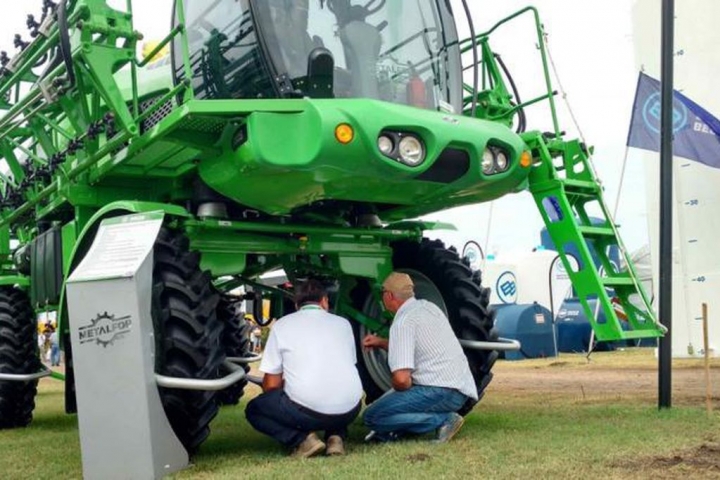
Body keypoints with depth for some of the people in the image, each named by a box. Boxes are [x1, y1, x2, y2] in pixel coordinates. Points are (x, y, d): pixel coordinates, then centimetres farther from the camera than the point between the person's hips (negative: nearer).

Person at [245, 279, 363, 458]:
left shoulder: (282, 325, 9)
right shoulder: (343, 323, 17)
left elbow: (271, 384, 9)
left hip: (307, 411, -4)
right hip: (349, 410, 4)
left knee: (254, 410, 21)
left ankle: (302, 439, -2)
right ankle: (336, 437, 10)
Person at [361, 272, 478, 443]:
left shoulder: (403, 323, -14)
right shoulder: (428, 306, 13)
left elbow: (401, 378, -22)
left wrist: (398, 389, 0)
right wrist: (381, 342, 21)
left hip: (442, 391, -10)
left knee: (372, 417, -12)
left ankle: (442, 419, -12)